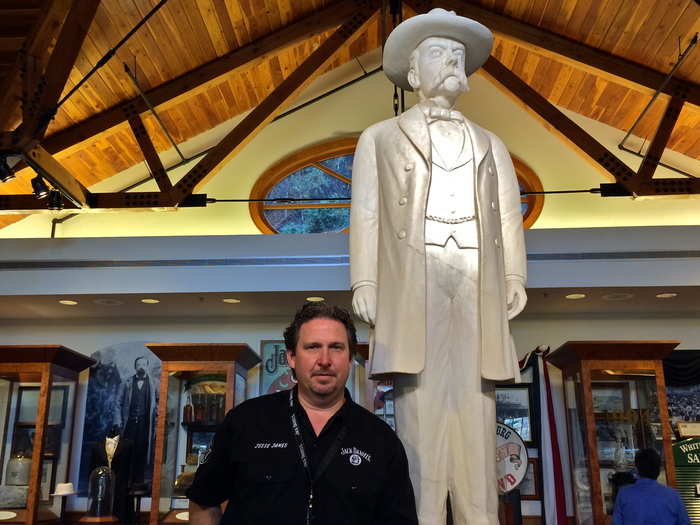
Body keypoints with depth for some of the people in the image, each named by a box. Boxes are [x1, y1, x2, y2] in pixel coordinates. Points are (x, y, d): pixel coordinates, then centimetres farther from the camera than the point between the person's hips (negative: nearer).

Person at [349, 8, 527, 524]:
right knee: (420, 405, -7)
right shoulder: (380, 138, 19)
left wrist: (515, 280, 0)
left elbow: (509, 218, 15)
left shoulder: (492, 145, 27)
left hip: (477, 288, 3)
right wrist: (364, 282, -5)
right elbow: (366, 214, 8)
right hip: (413, 285, -2)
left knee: (475, 407, -2)